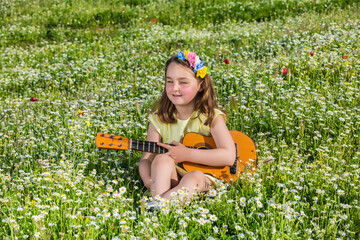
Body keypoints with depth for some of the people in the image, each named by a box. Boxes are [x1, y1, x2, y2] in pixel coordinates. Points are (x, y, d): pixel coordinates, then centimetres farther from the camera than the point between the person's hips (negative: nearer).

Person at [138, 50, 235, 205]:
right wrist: (149, 181, -25)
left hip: (204, 179, -2)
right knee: (162, 159, -27)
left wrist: (186, 154, -19)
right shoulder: (159, 119, 3)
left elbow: (229, 157, -17)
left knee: (195, 177, -35)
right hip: (170, 179, 2)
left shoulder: (211, 117, -5)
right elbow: (146, 158, -1)